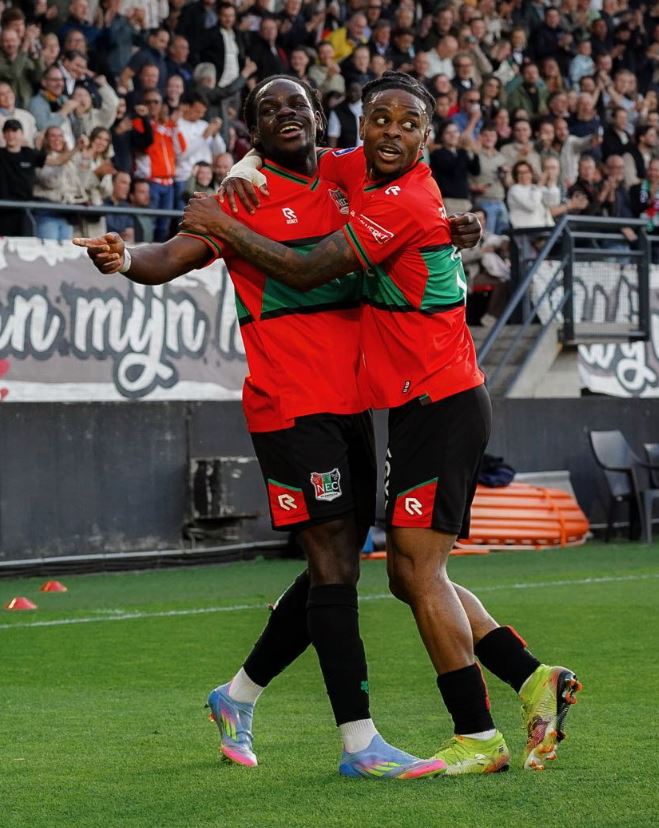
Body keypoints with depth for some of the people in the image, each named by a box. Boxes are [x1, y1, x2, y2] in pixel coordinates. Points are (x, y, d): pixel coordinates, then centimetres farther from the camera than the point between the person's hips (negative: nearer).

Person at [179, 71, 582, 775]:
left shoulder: (405, 202, -19)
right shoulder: (359, 167, 8)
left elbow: (306, 273, -20)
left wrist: (223, 226, -8)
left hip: (440, 405, -10)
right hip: (424, 406, 10)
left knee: (418, 570, -10)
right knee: (409, 576, 11)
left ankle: (478, 739, -7)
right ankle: (533, 678, 13)